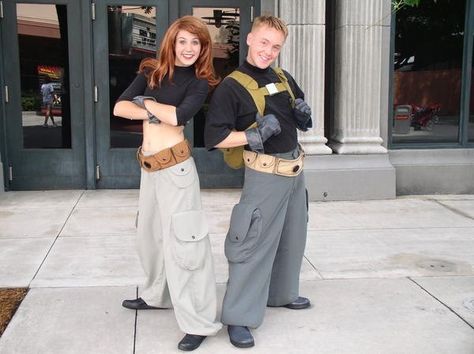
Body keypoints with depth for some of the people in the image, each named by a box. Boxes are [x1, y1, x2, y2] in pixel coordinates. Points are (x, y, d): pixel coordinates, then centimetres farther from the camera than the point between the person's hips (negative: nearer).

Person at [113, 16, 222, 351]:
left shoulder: (200, 82, -4)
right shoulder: (151, 71, 11)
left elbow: (179, 115, -22)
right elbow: (119, 107, 2)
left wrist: (147, 102, -6)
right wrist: (152, 113, -14)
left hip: (175, 166, -7)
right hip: (149, 165, 7)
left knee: (181, 239, -6)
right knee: (151, 232, 20)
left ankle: (199, 321, 2)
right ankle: (158, 295, 42)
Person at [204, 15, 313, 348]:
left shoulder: (285, 79, 10)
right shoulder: (232, 86, -12)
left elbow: (304, 123, 20)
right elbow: (215, 137, -18)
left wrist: (304, 113, -2)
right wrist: (255, 136, -25)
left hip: (295, 170, 8)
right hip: (266, 174, -8)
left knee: (292, 239, 20)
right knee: (255, 246, -8)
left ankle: (282, 294, 40)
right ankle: (238, 318, 2)